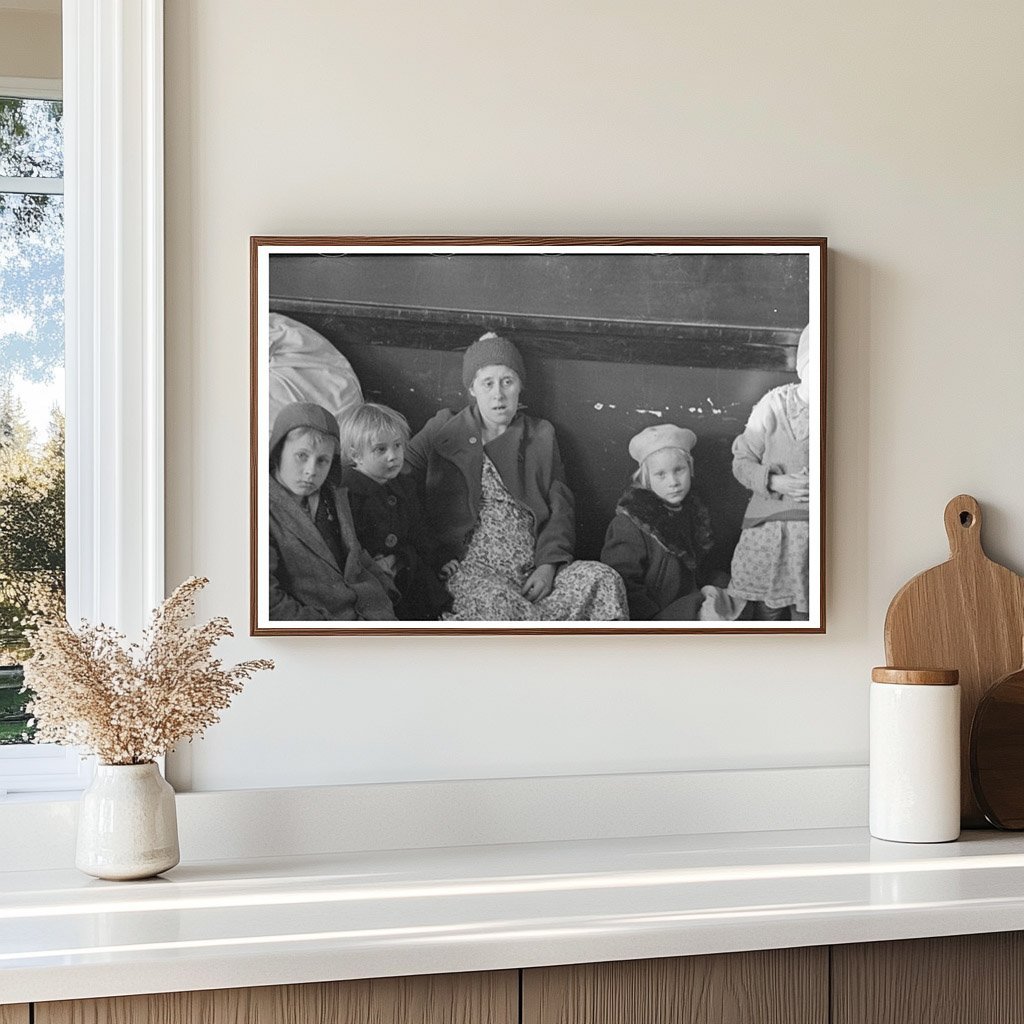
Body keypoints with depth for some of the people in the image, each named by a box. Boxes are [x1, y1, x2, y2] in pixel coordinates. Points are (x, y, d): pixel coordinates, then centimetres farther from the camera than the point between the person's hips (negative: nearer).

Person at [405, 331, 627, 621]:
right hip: (470, 567, -3)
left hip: (534, 570, 3)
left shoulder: (541, 436, 20)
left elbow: (561, 509, 13)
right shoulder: (442, 431, 13)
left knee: (603, 580, -25)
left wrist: (548, 565, -6)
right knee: (497, 601, -38)